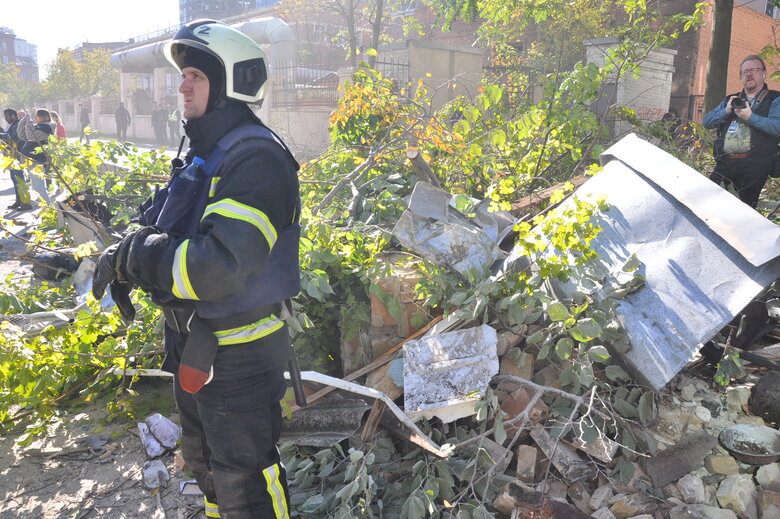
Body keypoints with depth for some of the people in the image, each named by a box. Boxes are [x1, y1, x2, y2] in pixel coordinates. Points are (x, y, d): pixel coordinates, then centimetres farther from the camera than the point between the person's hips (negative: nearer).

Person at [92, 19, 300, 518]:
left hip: (240, 353, -10)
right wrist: (126, 263, -3)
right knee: (204, 458, 28)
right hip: (194, 344, 10)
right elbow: (170, 230, 17)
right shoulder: (206, 153, 9)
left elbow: (220, 267, -35)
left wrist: (129, 256, -23)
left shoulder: (255, 157, -24)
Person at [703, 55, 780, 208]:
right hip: (724, 163, 4)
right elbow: (707, 121, 14)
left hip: (754, 166, -4)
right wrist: (726, 111, -2)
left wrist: (751, 117, -14)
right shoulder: (731, 100, 24)